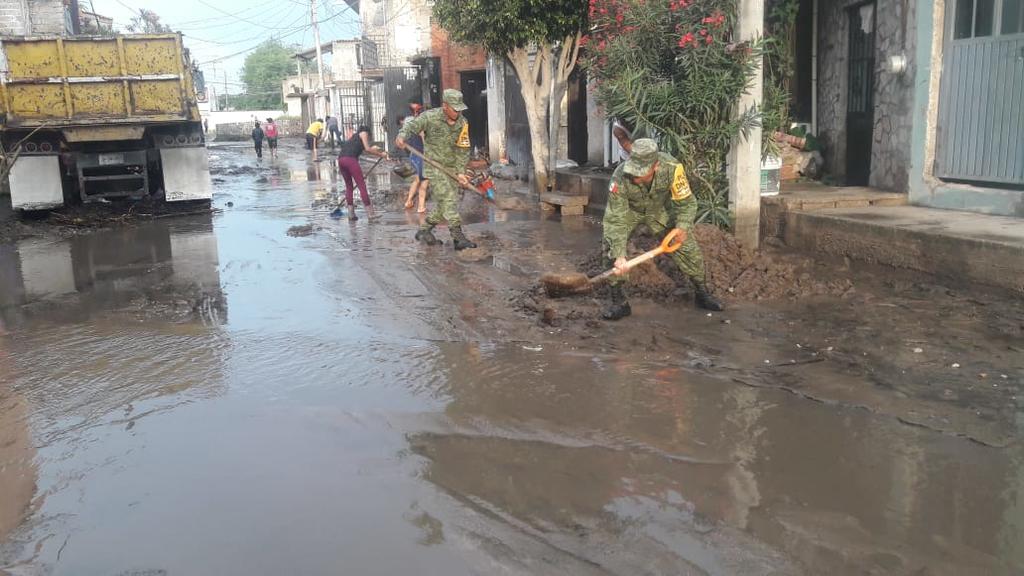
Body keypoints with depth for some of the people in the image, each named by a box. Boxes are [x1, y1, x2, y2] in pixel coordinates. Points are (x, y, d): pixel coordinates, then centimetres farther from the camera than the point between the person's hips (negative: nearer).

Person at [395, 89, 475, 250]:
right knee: (448, 199, -14)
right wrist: (402, 135, -41)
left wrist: (461, 172, -6)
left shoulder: (463, 123, 1)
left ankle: (424, 231, 23)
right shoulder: (430, 117, -10)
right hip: (434, 165, -5)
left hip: (452, 167, 5)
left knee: (444, 203, 6)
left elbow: (462, 150, 1)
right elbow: (412, 125, -18)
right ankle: (458, 237, -16)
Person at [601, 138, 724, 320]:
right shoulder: (620, 178, -39)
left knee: (687, 246, -1)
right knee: (612, 248, -21)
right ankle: (619, 302, -8)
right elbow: (616, 220, -36)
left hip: (660, 210, 1)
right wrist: (619, 256, -44)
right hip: (628, 211, -1)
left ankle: (702, 293, 22)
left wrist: (682, 228, -41)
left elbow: (687, 202, -24)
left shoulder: (672, 168, -37)